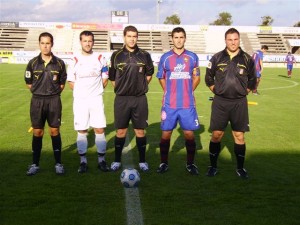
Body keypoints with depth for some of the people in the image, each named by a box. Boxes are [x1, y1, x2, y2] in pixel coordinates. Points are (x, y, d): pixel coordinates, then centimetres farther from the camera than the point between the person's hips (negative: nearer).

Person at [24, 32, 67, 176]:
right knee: (37, 132, 6)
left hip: (54, 101, -1)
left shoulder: (59, 63, -2)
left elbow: (62, 83, 8)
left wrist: (53, 93, 3)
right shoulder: (33, 63, -1)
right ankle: (35, 164, 16)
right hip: (37, 101, 1)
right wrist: (40, 92, 6)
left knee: (54, 131, 4)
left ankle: (58, 163, 13)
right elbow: (29, 83, 8)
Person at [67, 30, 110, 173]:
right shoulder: (75, 60, 1)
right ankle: (83, 161, 13)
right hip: (80, 101, 0)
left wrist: (95, 91, 3)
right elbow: (71, 81, 7)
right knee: (81, 131, 3)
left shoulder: (100, 58, 3)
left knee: (99, 129, -1)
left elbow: (104, 79, 9)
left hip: (96, 100, 1)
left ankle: (101, 160, 10)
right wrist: (81, 92, 1)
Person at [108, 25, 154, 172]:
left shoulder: (144, 55, 1)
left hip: (140, 99, 0)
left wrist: (141, 86, 11)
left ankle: (142, 161, 17)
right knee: (121, 131, 5)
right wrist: (121, 89, 8)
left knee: (140, 131, 5)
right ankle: (117, 160, 18)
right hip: (122, 99, 0)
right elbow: (112, 77, 8)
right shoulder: (116, 55, 0)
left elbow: (149, 73, 15)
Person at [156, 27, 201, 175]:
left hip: (188, 103, 0)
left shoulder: (192, 57, 5)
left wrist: (188, 91, 7)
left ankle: (190, 164, 18)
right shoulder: (165, 57, 4)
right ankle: (164, 163, 17)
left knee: (189, 134, 3)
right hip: (169, 104, 0)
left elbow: (196, 77, 14)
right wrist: (170, 92, 8)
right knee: (166, 134, 4)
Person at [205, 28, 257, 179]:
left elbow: (252, 81, 14)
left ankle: (240, 168, 18)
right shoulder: (217, 58, 0)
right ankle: (213, 166, 16)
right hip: (220, 102, 0)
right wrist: (217, 91, 8)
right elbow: (208, 78, 12)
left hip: (239, 103, 0)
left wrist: (243, 92, 10)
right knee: (216, 134, 1)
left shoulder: (247, 59, 1)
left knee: (239, 135, 4)